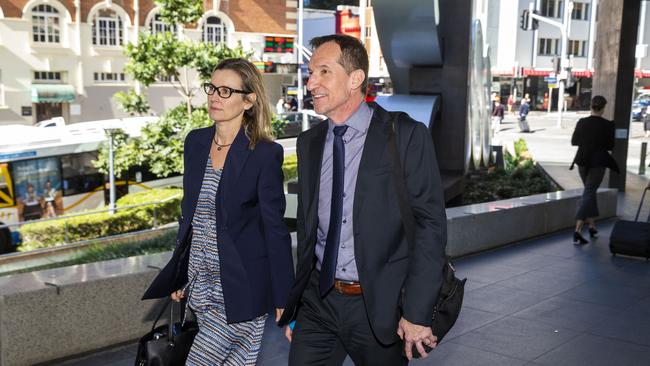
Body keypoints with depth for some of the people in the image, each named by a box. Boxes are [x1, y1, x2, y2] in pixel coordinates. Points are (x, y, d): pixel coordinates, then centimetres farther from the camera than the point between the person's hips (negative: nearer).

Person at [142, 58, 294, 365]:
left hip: (240, 286, -6)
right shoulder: (195, 141, 5)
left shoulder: (265, 154, -12)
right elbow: (189, 211, 13)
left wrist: (284, 299, -9)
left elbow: (275, 227, -11)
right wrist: (179, 274, 15)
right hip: (200, 282, 6)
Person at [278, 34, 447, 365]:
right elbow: (306, 226, 12)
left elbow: (431, 225, -11)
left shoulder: (406, 136, -10)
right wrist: (295, 305, 14)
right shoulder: (309, 142, 7)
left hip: (380, 304, -4)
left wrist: (418, 313, -14)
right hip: (318, 300, 4)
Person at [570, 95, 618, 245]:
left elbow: (574, 141, 5)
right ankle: (578, 229, -16)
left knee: (590, 191, 21)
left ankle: (592, 226, 26)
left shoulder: (582, 122, -3)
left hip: (583, 161, 4)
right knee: (589, 193, -3)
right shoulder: (607, 125, -11)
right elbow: (610, 145, -5)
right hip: (598, 162, -4)